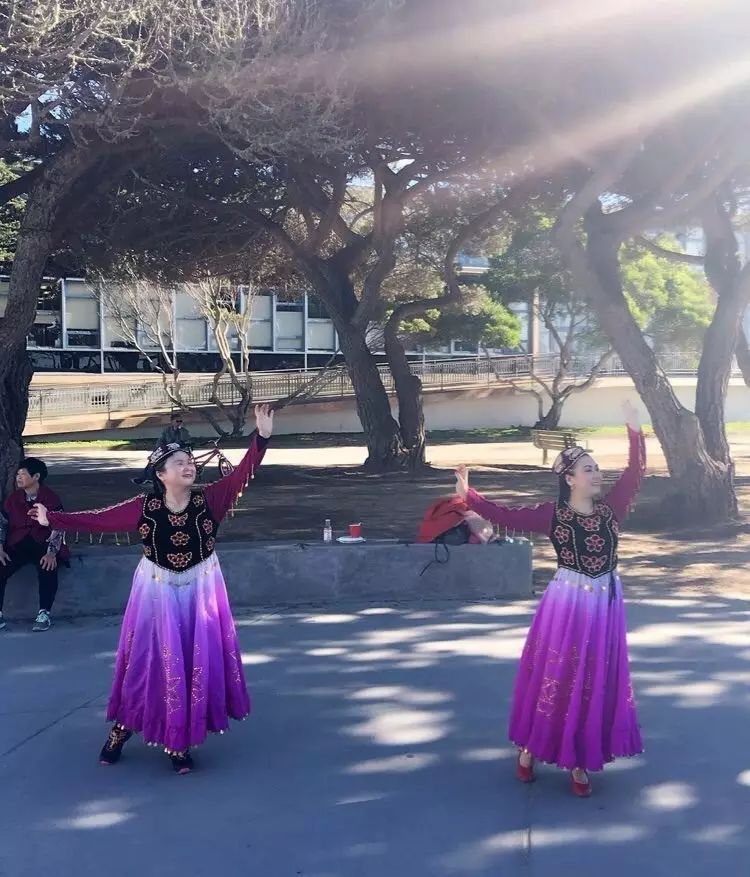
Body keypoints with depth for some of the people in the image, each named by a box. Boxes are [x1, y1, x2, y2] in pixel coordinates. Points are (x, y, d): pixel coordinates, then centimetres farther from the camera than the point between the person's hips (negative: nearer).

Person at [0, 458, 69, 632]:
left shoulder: (51, 498, -4)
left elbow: (57, 527, -10)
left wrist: (51, 553, -24)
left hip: (43, 544, -4)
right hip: (17, 545, 4)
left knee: (48, 569, -33)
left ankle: (44, 614, -19)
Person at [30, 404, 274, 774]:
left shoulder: (209, 500, -13)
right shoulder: (144, 507, -12)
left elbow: (242, 473, -21)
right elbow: (99, 519, -6)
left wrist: (262, 436, -33)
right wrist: (53, 519, -6)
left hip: (199, 593, 1)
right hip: (158, 594, -1)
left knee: (197, 664, 4)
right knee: (147, 663, 8)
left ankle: (179, 743, 20)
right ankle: (120, 732, 29)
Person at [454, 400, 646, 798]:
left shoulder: (611, 508, 0)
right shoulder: (552, 515, -6)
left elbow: (635, 472, -7)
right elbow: (505, 515, -7)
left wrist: (634, 429, -17)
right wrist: (467, 495, -13)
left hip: (605, 604, 3)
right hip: (567, 604, -3)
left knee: (596, 683, 10)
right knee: (553, 677, 7)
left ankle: (579, 761, 23)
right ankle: (529, 749, 25)